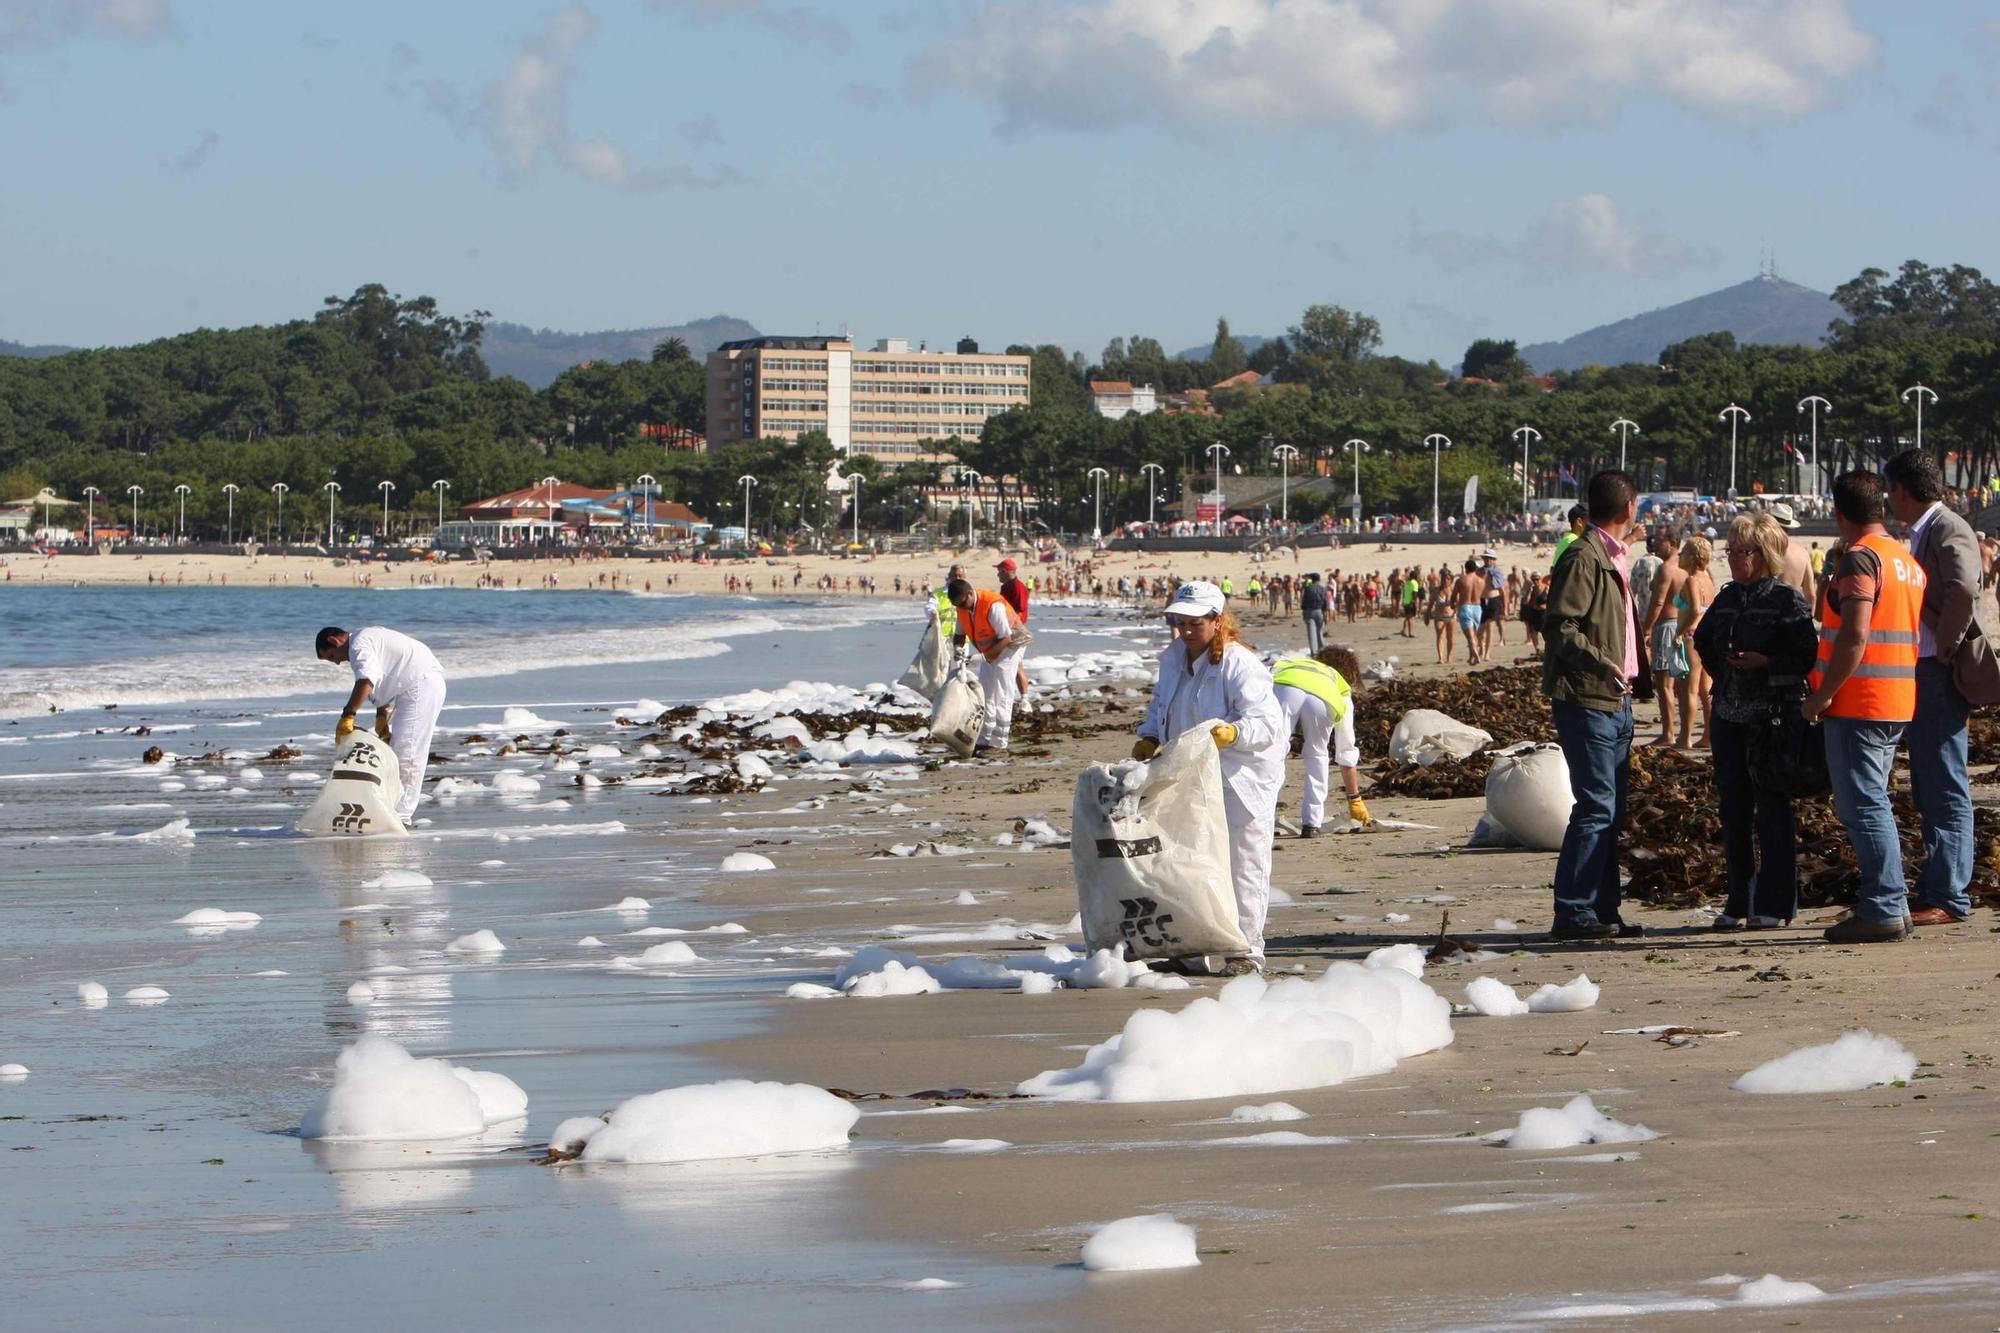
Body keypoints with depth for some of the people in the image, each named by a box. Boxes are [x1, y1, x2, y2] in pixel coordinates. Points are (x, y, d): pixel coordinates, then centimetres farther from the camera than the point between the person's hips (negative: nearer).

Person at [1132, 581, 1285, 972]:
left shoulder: (1239, 665, -19)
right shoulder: (1173, 659, 5)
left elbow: (1267, 722, -26)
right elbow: (1162, 704, 24)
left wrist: (1232, 732, -45)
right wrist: (1150, 738, 5)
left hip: (1242, 779, -8)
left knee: (1243, 865, -2)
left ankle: (1247, 950, 5)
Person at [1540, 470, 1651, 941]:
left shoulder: (1613, 559, 19)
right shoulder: (1583, 558, -12)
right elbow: (1559, 628, -19)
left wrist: (1636, 676, 24)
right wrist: (1600, 662, -30)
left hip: (1615, 700, 10)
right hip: (1587, 701, -10)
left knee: (1611, 812, 10)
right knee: (1596, 807, -12)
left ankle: (1603, 909, 15)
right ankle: (1572, 912, -10)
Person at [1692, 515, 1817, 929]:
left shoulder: (1788, 600, -7)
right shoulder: (1728, 598, 12)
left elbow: (1807, 658, -12)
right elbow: (1703, 640, 28)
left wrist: (1765, 662, -22)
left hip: (1772, 717, -7)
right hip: (1729, 715, 7)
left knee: (1772, 810, -3)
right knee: (1733, 810, 8)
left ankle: (1773, 904, 3)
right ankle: (1739, 901, 15)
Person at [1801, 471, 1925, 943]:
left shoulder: (1860, 558, -14)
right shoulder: (1908, 560, 16)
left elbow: (1855, 636, -23)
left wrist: (1823, 695, -16)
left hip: (1860, 704, -9)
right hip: (1898, 704, 9)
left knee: (1862, 805, -7)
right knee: (1871, 803, 16)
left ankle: (1884, 910, -10)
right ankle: (1886, 903, 18)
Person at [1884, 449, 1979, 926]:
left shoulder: (1949, 532, -14)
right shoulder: (1922, 533, 16)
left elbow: (1964, 591, -31)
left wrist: (1944, 652, -21)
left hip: (1939, 677, -10)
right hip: (1920, 676, 10)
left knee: (1946, 791, -8)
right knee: (1930, 792, 15)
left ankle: (1949, 898, -7)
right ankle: (1936, 887, 21)